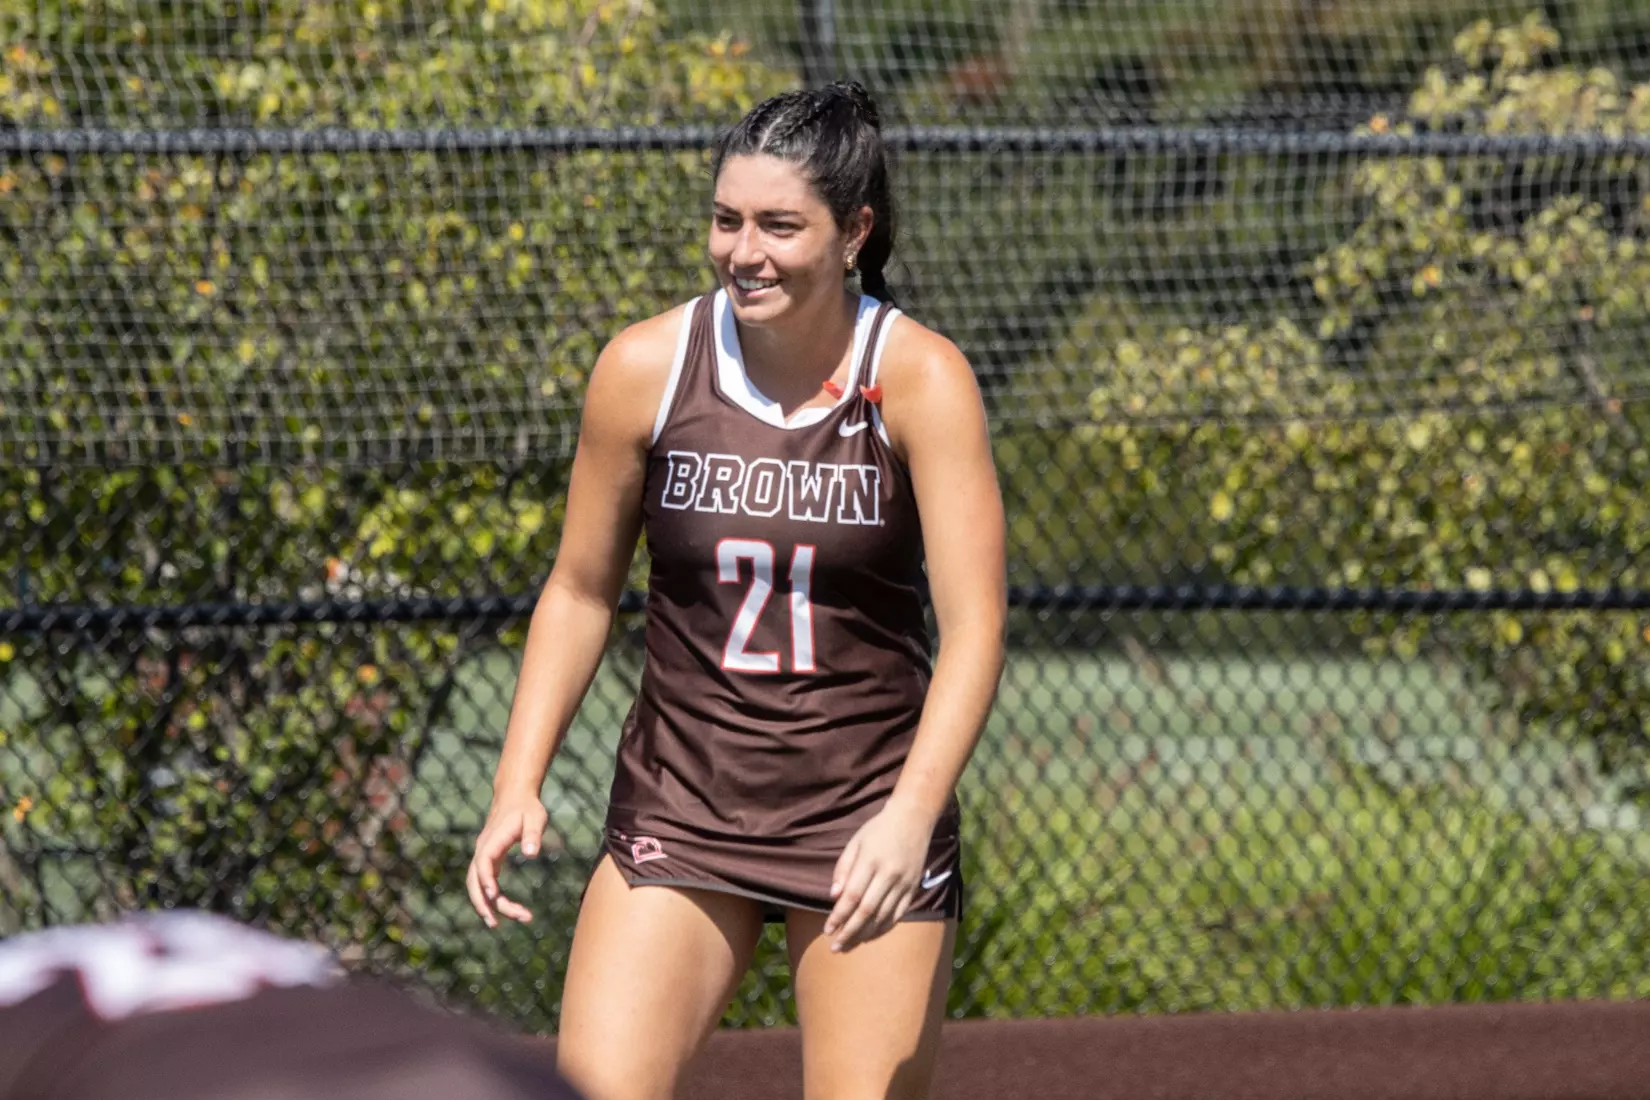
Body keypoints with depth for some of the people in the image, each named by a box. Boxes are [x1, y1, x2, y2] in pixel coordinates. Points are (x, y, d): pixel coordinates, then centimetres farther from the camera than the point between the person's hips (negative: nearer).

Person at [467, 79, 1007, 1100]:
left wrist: (911, 815, -30)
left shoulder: (922, 381, -11)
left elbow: (974, 626, -16)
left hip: (868, 820, -2)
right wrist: (519, 784, -2)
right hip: (677, 812, 2)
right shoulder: (645, 367, -5)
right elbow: (581, 590, 8)